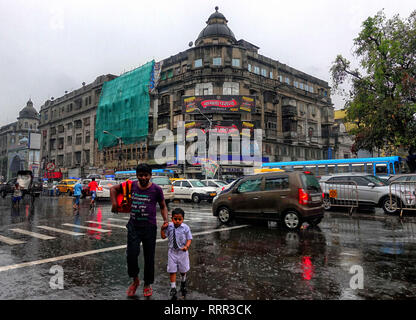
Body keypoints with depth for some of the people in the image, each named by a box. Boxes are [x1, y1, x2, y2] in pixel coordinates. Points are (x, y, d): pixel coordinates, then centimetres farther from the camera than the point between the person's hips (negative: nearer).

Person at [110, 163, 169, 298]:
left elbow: (163, 207, 4)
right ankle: (135, 280, 24)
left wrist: (166, 220, -12)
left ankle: (147, 284, 28)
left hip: (149, 227, -1)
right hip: (133, 226, 2)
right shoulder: (131, 186, 0)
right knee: (131, 254, -3)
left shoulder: (156, 189, -6)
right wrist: (114, 203, 3)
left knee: (149, 257, 8)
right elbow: (113, 188, 14)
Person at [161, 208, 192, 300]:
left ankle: (183, 283, 46)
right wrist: (163, 229, -15)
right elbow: (163, 236, 1)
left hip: (182, 252, 0)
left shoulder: (185, 228, -11)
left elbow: (189, 239, -8)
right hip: (172, 252, 1)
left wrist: (186, 246, -25)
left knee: (183, 270, 17)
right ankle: (173, 288, 13)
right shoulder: (169, 226, -6)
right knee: (172, 271, 0)